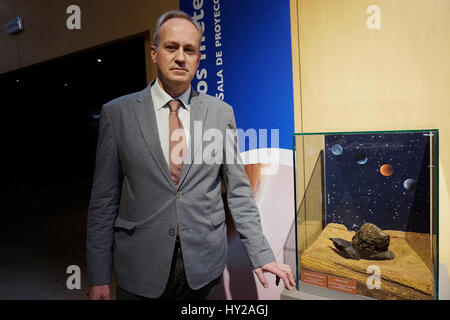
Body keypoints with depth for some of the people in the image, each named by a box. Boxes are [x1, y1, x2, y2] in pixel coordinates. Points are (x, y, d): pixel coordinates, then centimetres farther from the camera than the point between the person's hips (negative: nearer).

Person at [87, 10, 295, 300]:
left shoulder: (221, 113, -1)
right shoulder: (117, 113, -4)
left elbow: (238, 192, 2)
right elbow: (104, 200, -2)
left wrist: (261, 255, 0)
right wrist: (99, 277, -1)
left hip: (205, 265, 1)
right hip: (140, 267, 0)